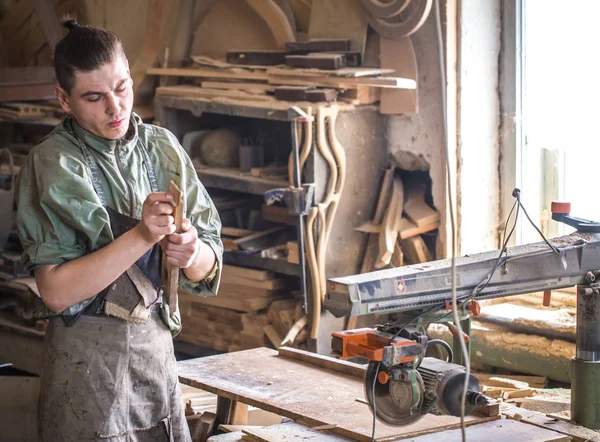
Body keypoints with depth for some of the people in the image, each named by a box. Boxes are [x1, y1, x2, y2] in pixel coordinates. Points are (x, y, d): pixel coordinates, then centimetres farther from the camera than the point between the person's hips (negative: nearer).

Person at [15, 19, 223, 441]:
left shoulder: (163, 148, 4)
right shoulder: (54, 162, -10)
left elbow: (208, 270, 5)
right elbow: (55, 292, -17)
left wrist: (191, 254, -18)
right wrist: (141, 236, -24)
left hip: (158, 347, 5)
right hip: (88, 358, -4)